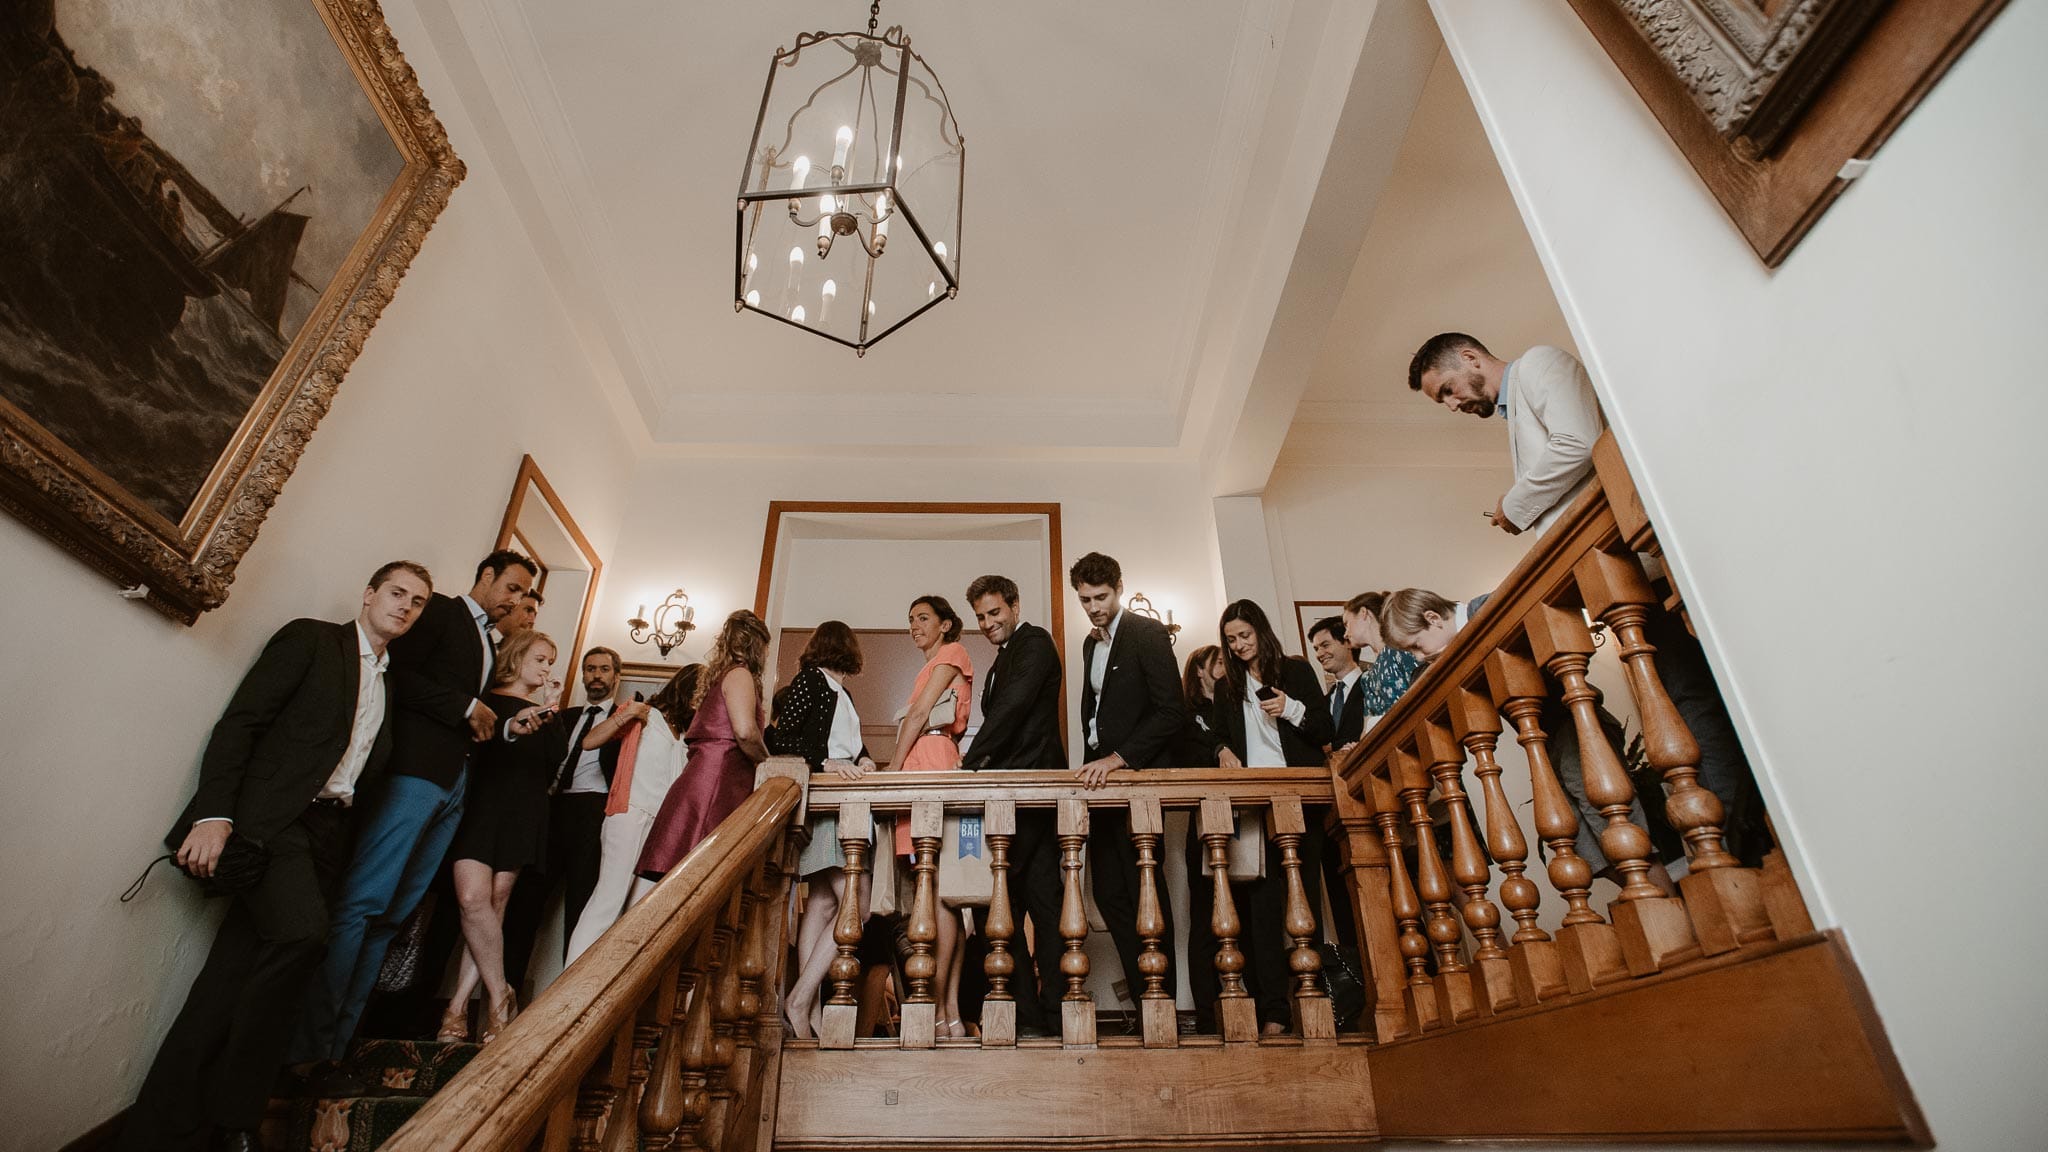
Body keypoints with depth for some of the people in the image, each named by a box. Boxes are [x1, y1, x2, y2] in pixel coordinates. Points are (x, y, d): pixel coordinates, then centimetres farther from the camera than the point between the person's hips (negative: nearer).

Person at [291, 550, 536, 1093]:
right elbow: (399, 674, -11)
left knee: (391, 915, 5)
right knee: (364, 901, -10)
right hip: (415, 768, -7)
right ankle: (307, 1048, -5)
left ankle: (335, 1043, 9)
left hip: (453, 783, 8)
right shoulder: (439, 611, 2)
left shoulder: (488, 644, 25)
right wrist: (467, 707, -11)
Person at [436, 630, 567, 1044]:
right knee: (474, 900, -15)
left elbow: (559, 753, 3)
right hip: (481, 804, -3)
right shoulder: (486, 698, 8)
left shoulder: (545, 710, 17)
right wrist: (508, 729, -23)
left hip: (522, 813, 3)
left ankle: (458, 1006, 7)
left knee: (493, 905, 0)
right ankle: (499, 997, -2)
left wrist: (546, 710, -4)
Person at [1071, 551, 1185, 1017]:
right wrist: (1092, 762, 12)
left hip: (1137, 775, -8)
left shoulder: (1148, 633, -8)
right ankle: (1142, 994, 17)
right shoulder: (1091, 643, 17)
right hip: (1101, 775, 8)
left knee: (1144, 888, -3)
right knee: (1108, 890, 8)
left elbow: (1172, 710, -17)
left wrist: (1118, 758, -22)